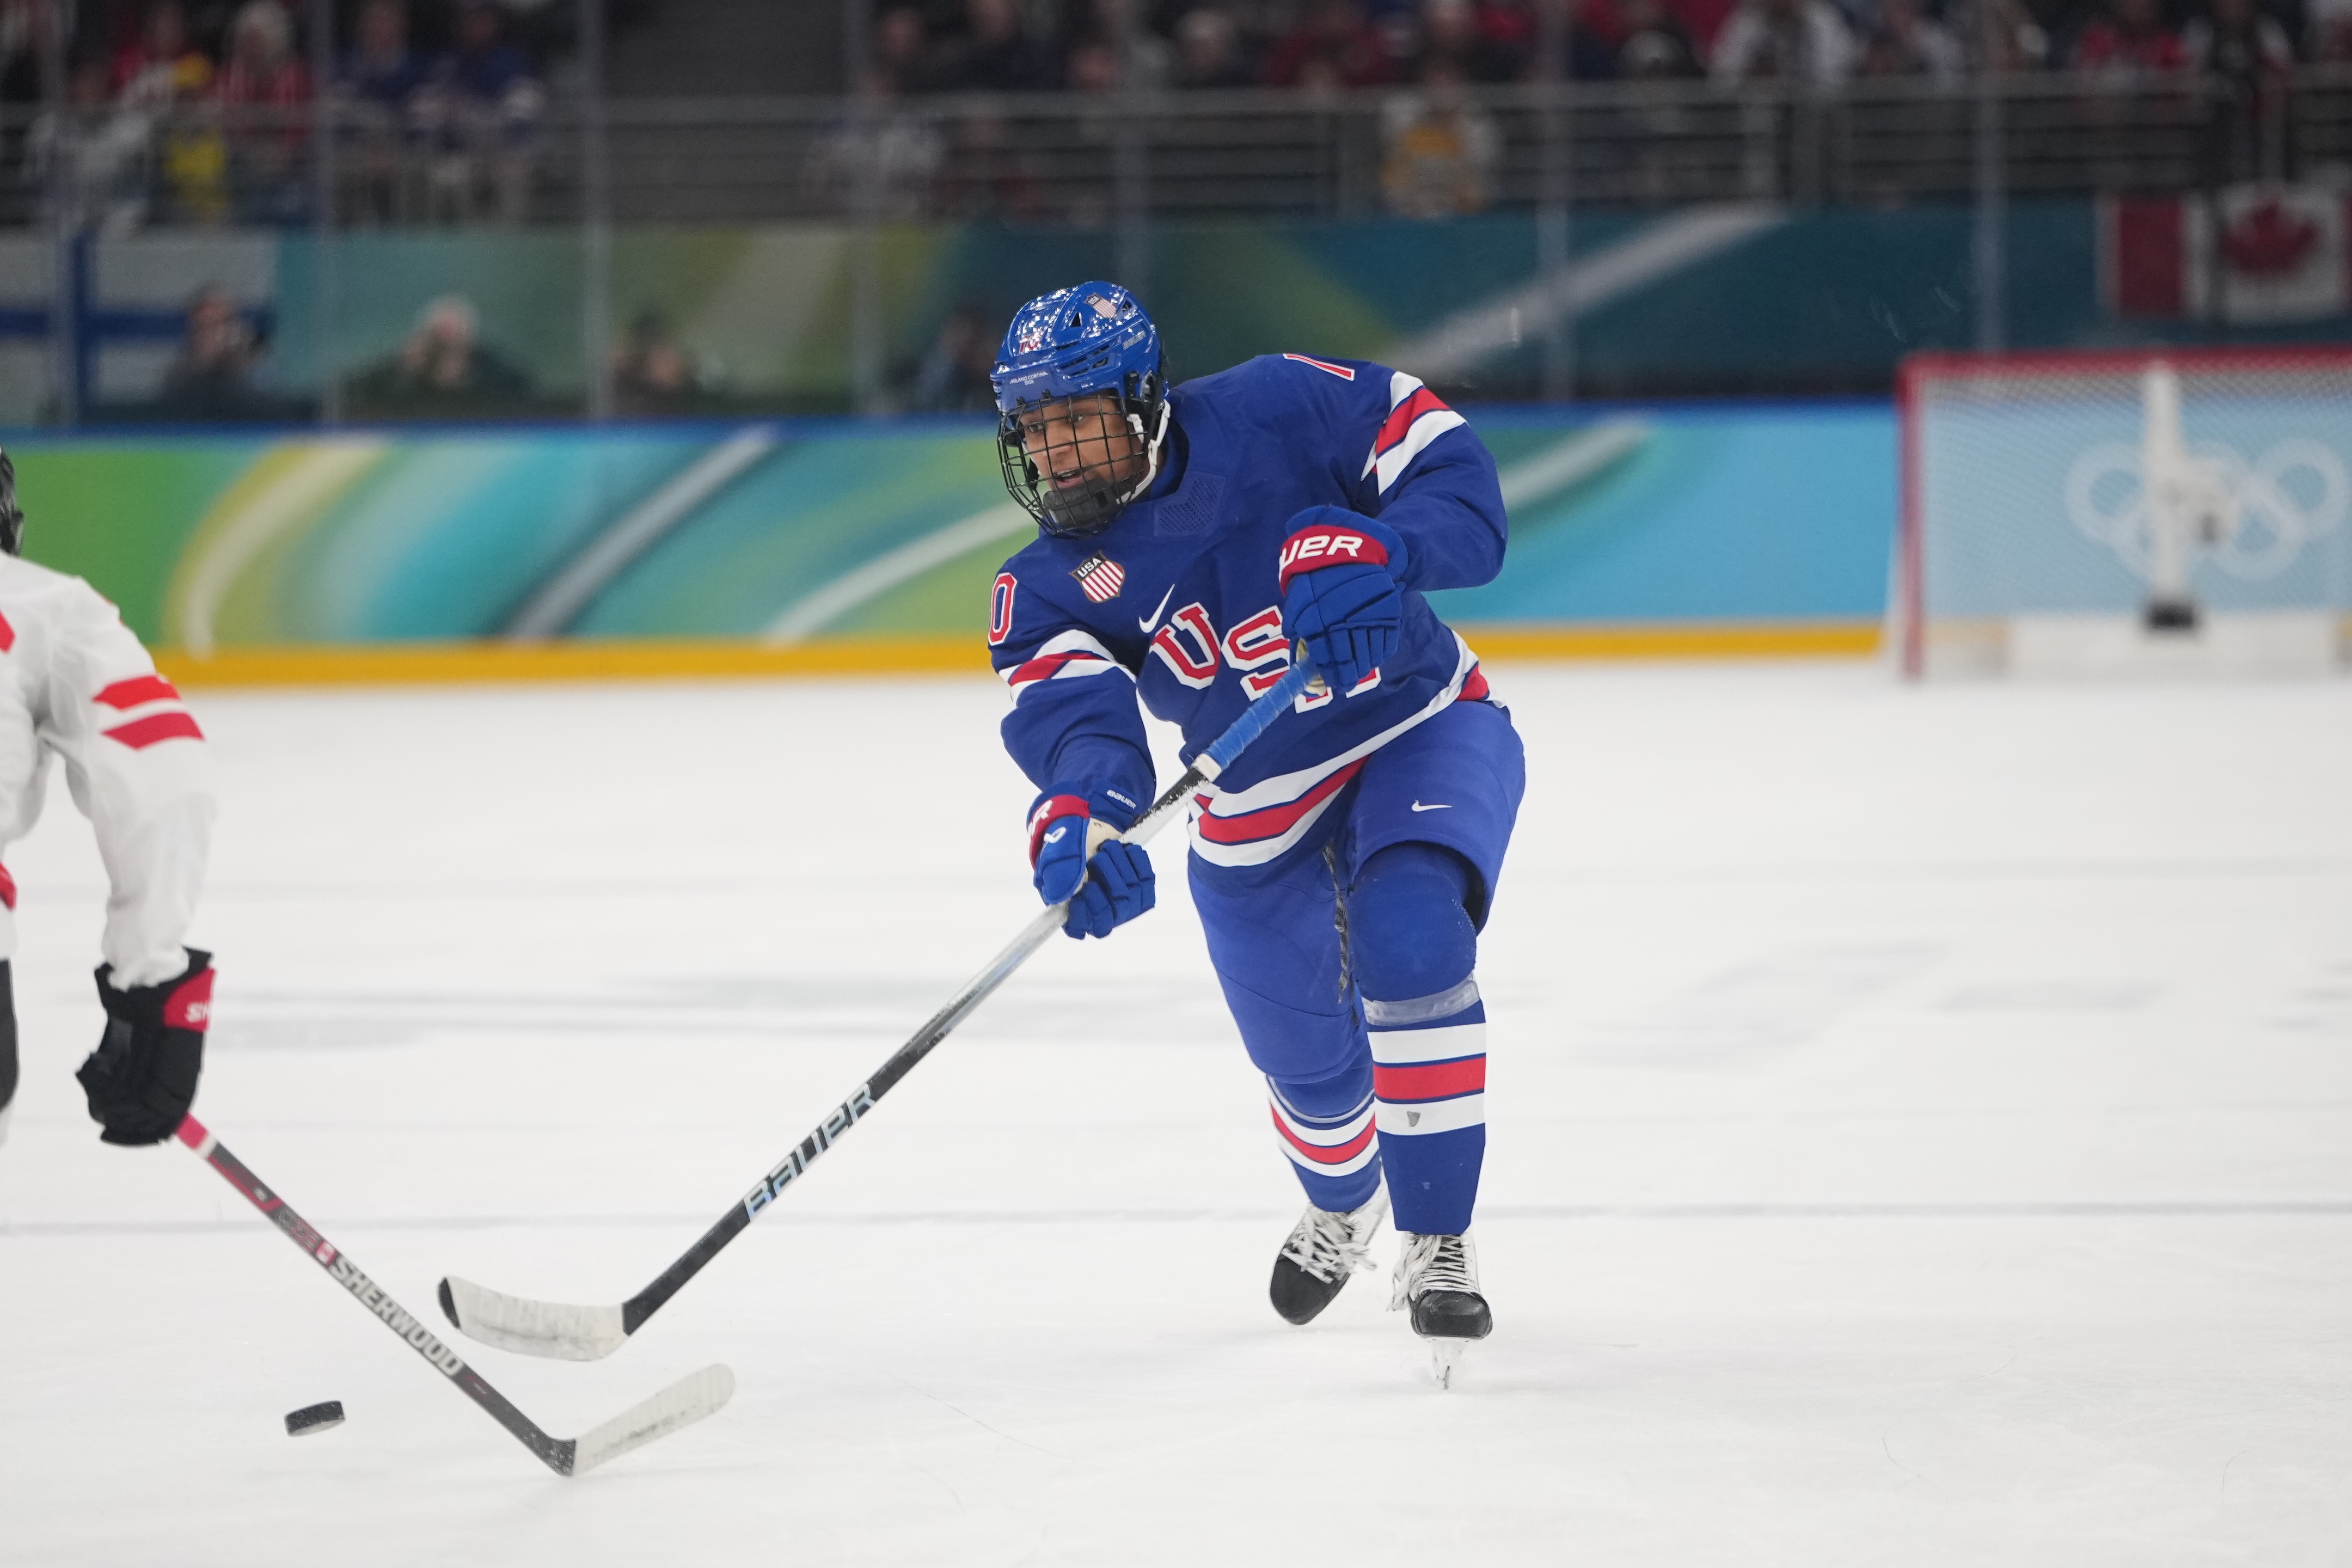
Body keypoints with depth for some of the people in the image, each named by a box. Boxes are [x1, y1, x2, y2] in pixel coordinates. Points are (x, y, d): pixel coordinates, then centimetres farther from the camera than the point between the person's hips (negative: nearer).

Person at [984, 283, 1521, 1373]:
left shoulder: (1273, 414, -19)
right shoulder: (1047, 586, -12)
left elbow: (1452, 472, -20)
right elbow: (1067, 709, -30)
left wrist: (1376, 548, -40)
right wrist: (1078, 811, -52)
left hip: (1422, 732, -4)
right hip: (1258, 813, 4)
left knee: (1408, 946, -30)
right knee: (1309, 1065, 13)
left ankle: (1438, 1247, -17)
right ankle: (1340, 1207, 52)